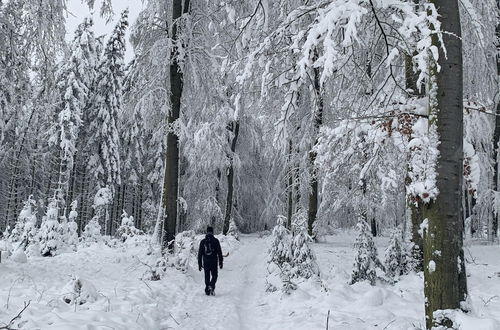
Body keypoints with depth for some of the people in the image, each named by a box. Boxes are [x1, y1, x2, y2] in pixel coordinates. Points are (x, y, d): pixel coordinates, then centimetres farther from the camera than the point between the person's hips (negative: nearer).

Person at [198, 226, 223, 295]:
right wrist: (220, 262, 2)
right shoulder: (216, 241, -3)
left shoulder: (202, 241, 3)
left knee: (207, 277, 12)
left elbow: (200, 253, 5)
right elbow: (219, 253, -3)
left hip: (205, 262, 2)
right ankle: (212, 286, -16)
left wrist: (200, 264, 10)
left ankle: (207, 290, 10)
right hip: (214, 262, -2)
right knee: (214, 276, 9)